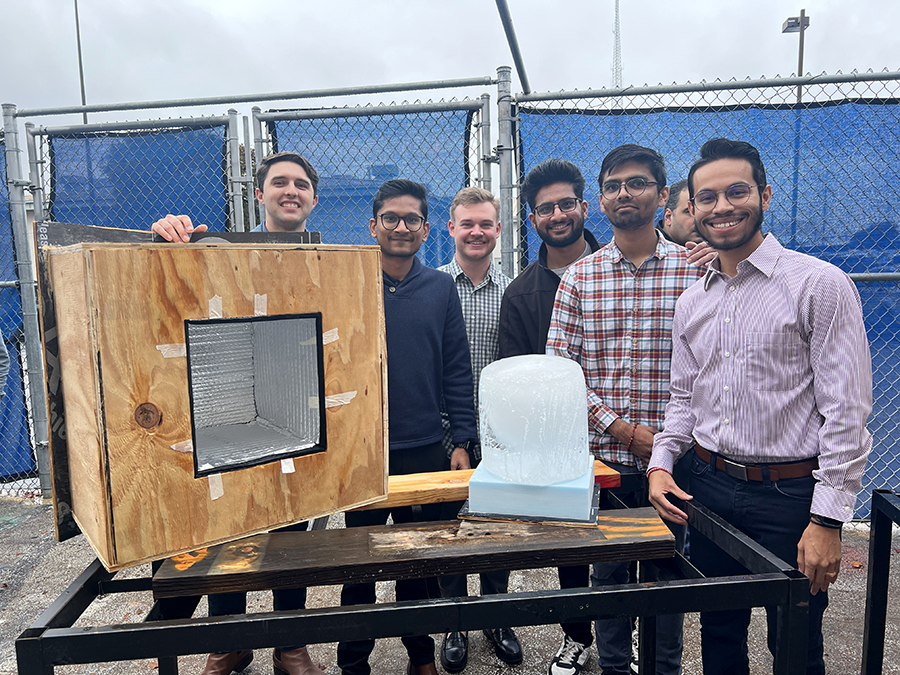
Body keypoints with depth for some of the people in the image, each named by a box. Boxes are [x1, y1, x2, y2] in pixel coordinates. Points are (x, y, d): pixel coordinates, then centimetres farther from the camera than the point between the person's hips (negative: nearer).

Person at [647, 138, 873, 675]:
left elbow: (846, 412, -12)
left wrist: (828, 520, -15)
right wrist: (661, 462, 0)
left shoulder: (820, 284, -9)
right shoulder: (692, 302, 8)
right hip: (710, 489, 5)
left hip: (791, 495, -5)